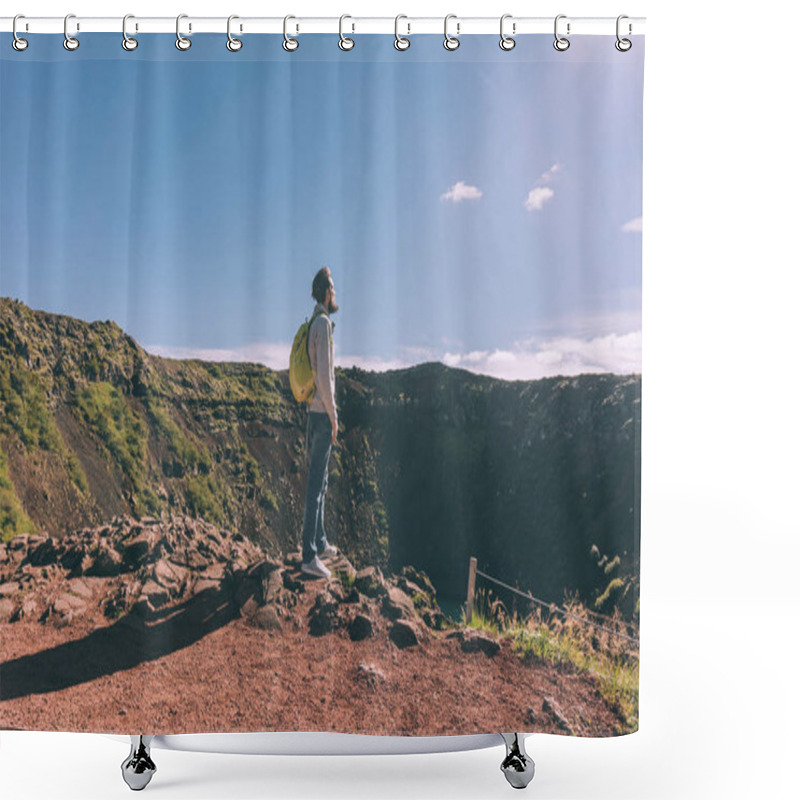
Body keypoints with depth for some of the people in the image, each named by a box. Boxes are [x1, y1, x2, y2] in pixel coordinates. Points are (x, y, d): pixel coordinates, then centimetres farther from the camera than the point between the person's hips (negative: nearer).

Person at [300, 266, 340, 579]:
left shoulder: (315, 325, 17)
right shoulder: (323, 324, -13)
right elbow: (323, 374, -21)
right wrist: (333, 415, -15)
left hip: (315, 414, 10)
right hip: (321, 414, -10)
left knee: (320, 482, 17)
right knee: (316, 485, -7)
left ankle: (320, 543, 29)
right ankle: (309, 556, -2)